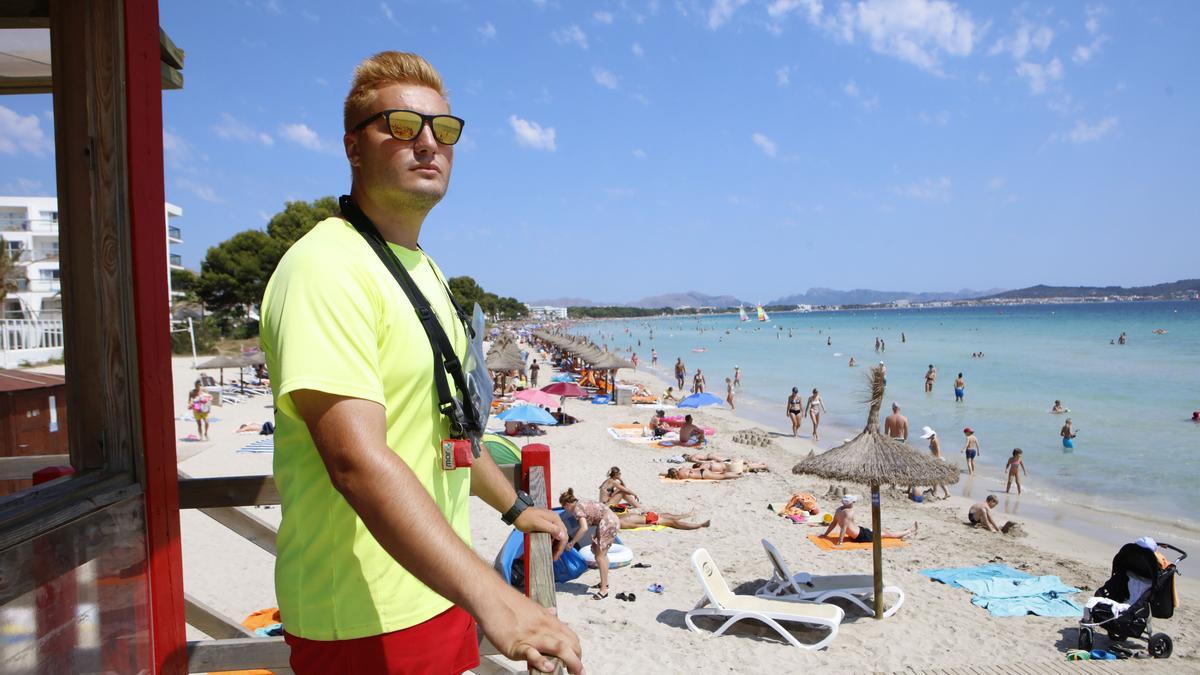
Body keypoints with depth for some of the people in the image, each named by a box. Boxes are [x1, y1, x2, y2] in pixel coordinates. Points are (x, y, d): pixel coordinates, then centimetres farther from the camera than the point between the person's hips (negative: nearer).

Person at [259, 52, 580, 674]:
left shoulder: (423, 270, 12)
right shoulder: (328, 267, -20)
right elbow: (356, 458, -31)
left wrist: (515, 505, 26)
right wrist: (490, 597, -37)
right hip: (365, 624, -9)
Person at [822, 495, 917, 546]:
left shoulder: (839, 510, 0)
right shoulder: (849, 512, -25)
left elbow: (833, 523, 6)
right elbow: (844, 527, -31)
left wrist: (825, 534, 14)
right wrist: (840, 541, -34)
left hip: (854, 536, 10)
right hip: (861, 536, -10)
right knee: (886, 534, 5)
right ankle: (910, 531, 20)